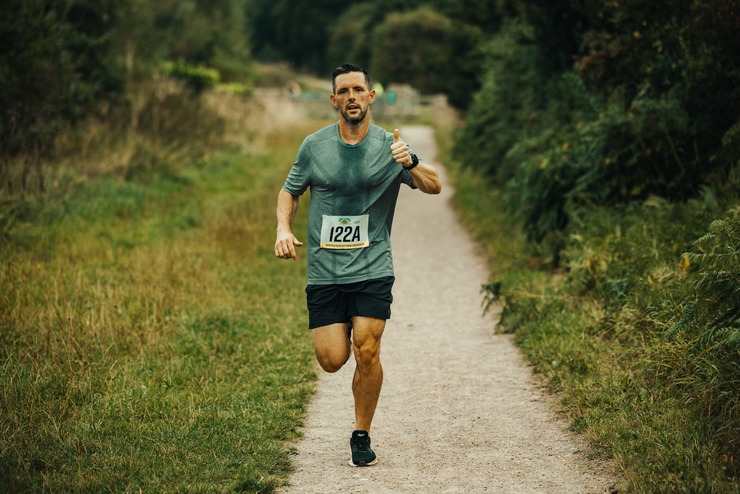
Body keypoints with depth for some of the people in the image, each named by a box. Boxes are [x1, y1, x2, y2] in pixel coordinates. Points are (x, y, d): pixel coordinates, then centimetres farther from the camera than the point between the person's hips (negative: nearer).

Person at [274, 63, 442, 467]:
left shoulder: (388, 145, 0)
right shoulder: (314, 146, 3)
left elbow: (435, 187, -6)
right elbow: (289, 191, 15)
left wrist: (411, 164, -27)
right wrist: (284, 229, -4)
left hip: (372, 269, -1)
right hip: (324, 271, 1)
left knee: (367, 352, -11)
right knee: (332, 360, -3)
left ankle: (361, 436, 8)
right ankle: (341, 328, 35)